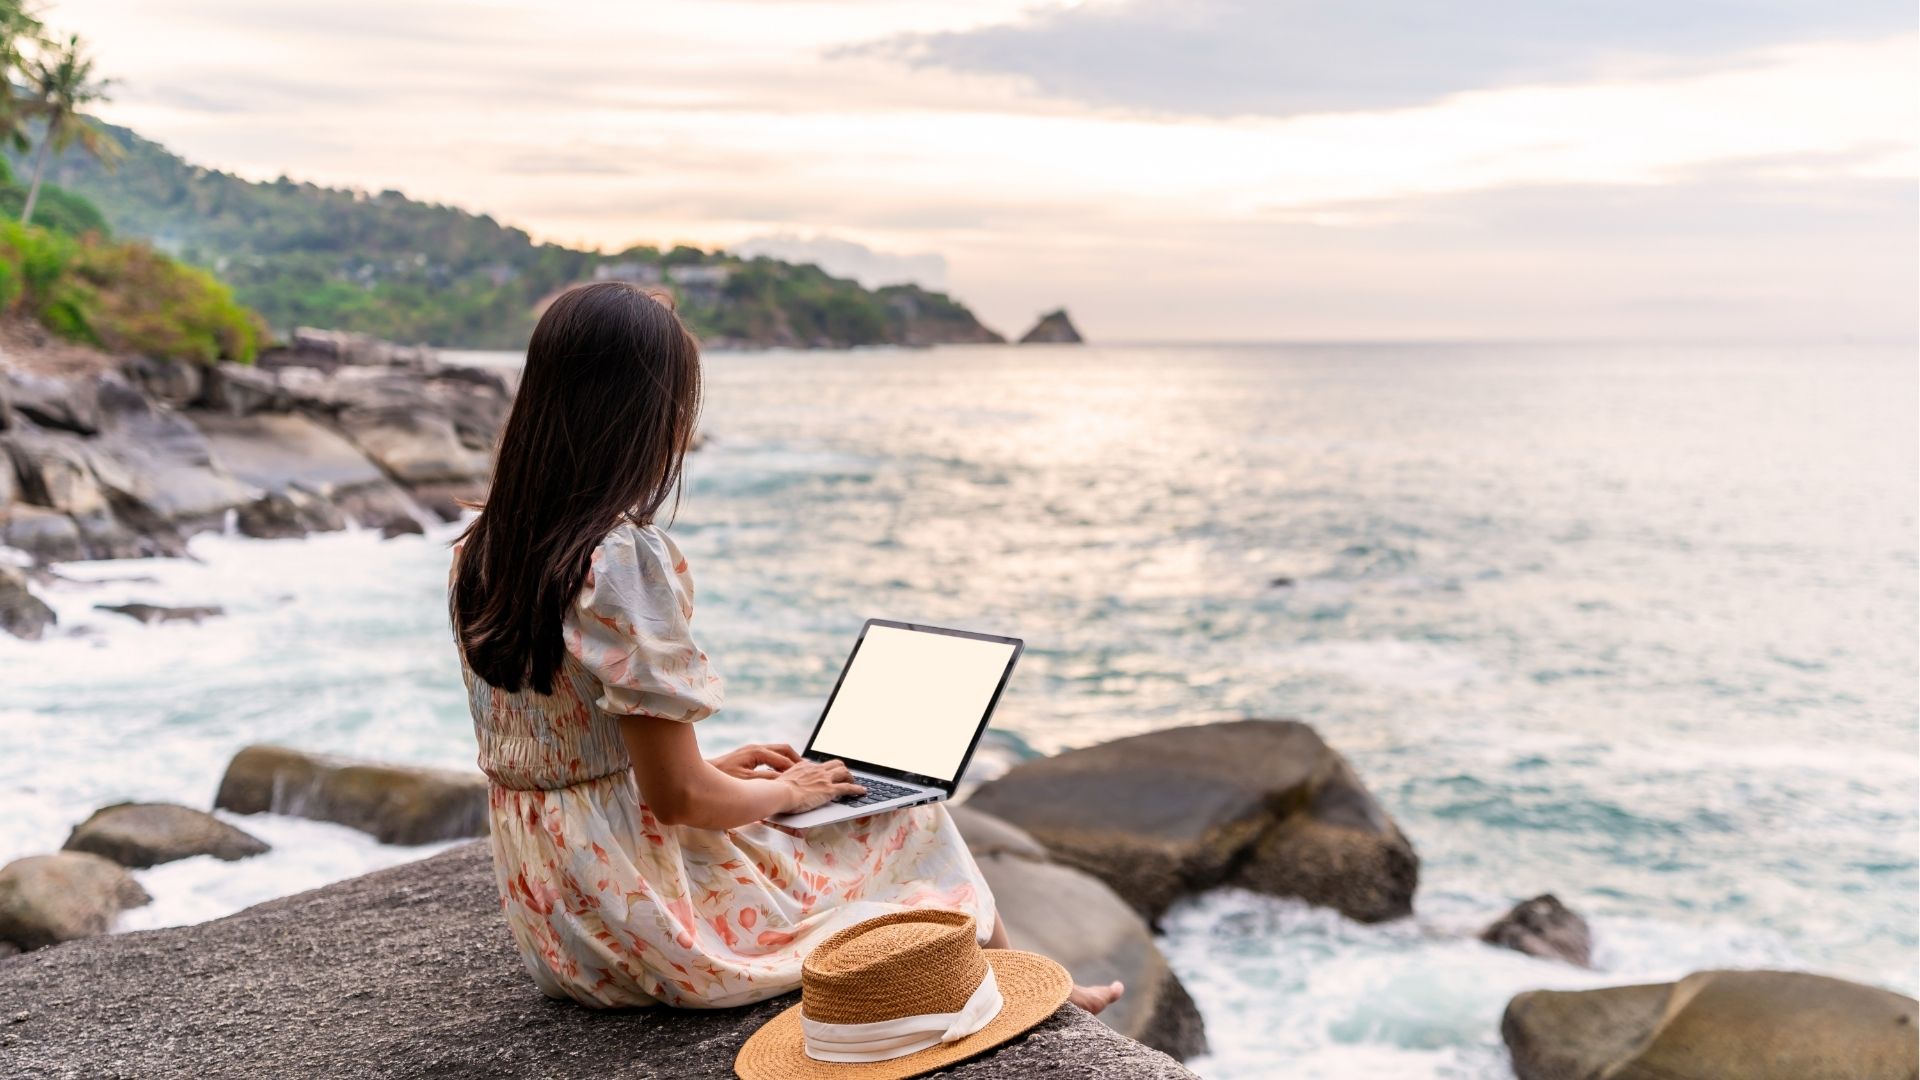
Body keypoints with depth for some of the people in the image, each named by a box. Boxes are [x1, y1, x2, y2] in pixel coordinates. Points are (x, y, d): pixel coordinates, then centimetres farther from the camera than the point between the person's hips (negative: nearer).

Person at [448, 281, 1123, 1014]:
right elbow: (676, 795, -23)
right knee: (917, 826, 12)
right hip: (640, 912, -8)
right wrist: (787, 791, -2)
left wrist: (717, 768, 14)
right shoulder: (625, 556, -25)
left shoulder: (480, 553, 1)